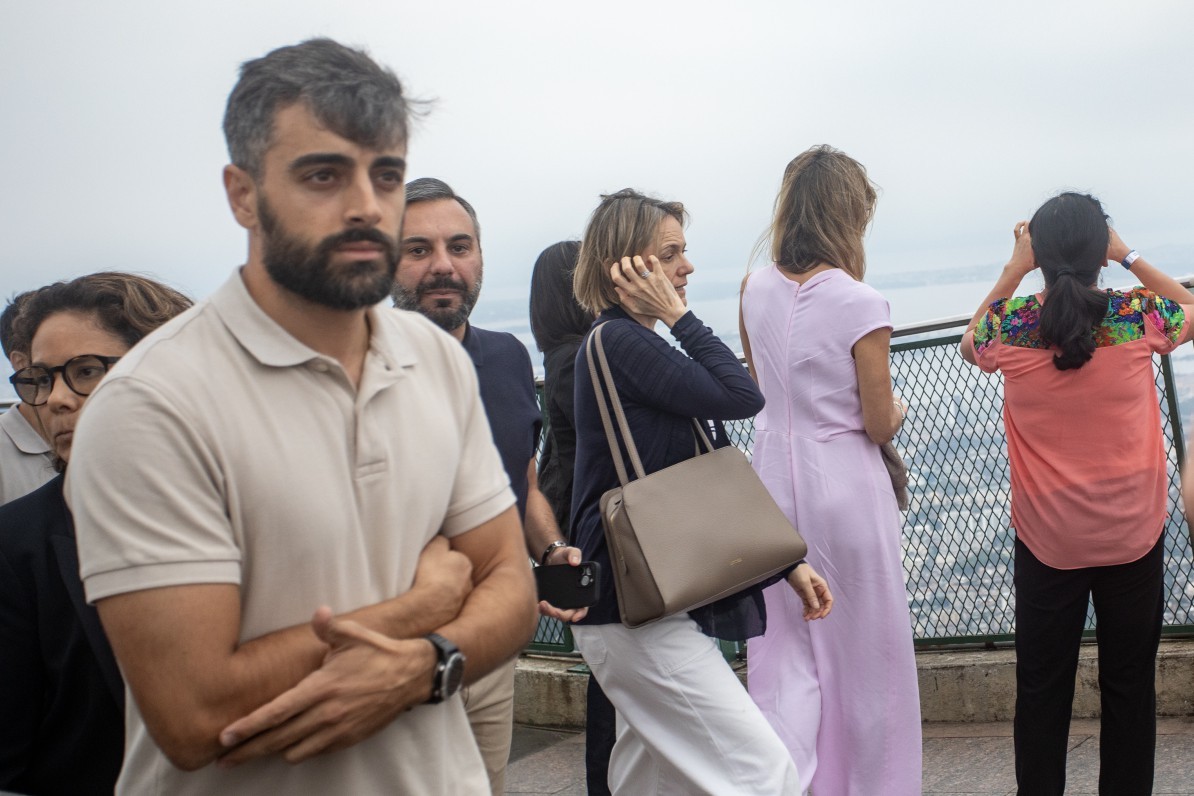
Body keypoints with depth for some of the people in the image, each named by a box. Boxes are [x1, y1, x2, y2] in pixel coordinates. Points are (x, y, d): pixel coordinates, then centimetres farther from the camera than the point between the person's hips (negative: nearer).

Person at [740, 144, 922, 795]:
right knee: (865, 651, 12)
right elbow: (880, 424, -8)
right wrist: (894, 412, 12)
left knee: (784, 651, 11)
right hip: (844, 483, -4)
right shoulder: (859, 303, -15)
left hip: (773, 478, 5)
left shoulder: (755, 290, 1)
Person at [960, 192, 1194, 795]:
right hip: (1133, 536, 0)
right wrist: (1129, 258, 8)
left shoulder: (1011, 326, -11)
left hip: (1046, 541, 0)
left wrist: (1012, 271, 9)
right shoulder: (1139, 317, -11)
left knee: (1041, 688, 12)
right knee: (1129, 686, 12)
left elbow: (970, 344, 14)